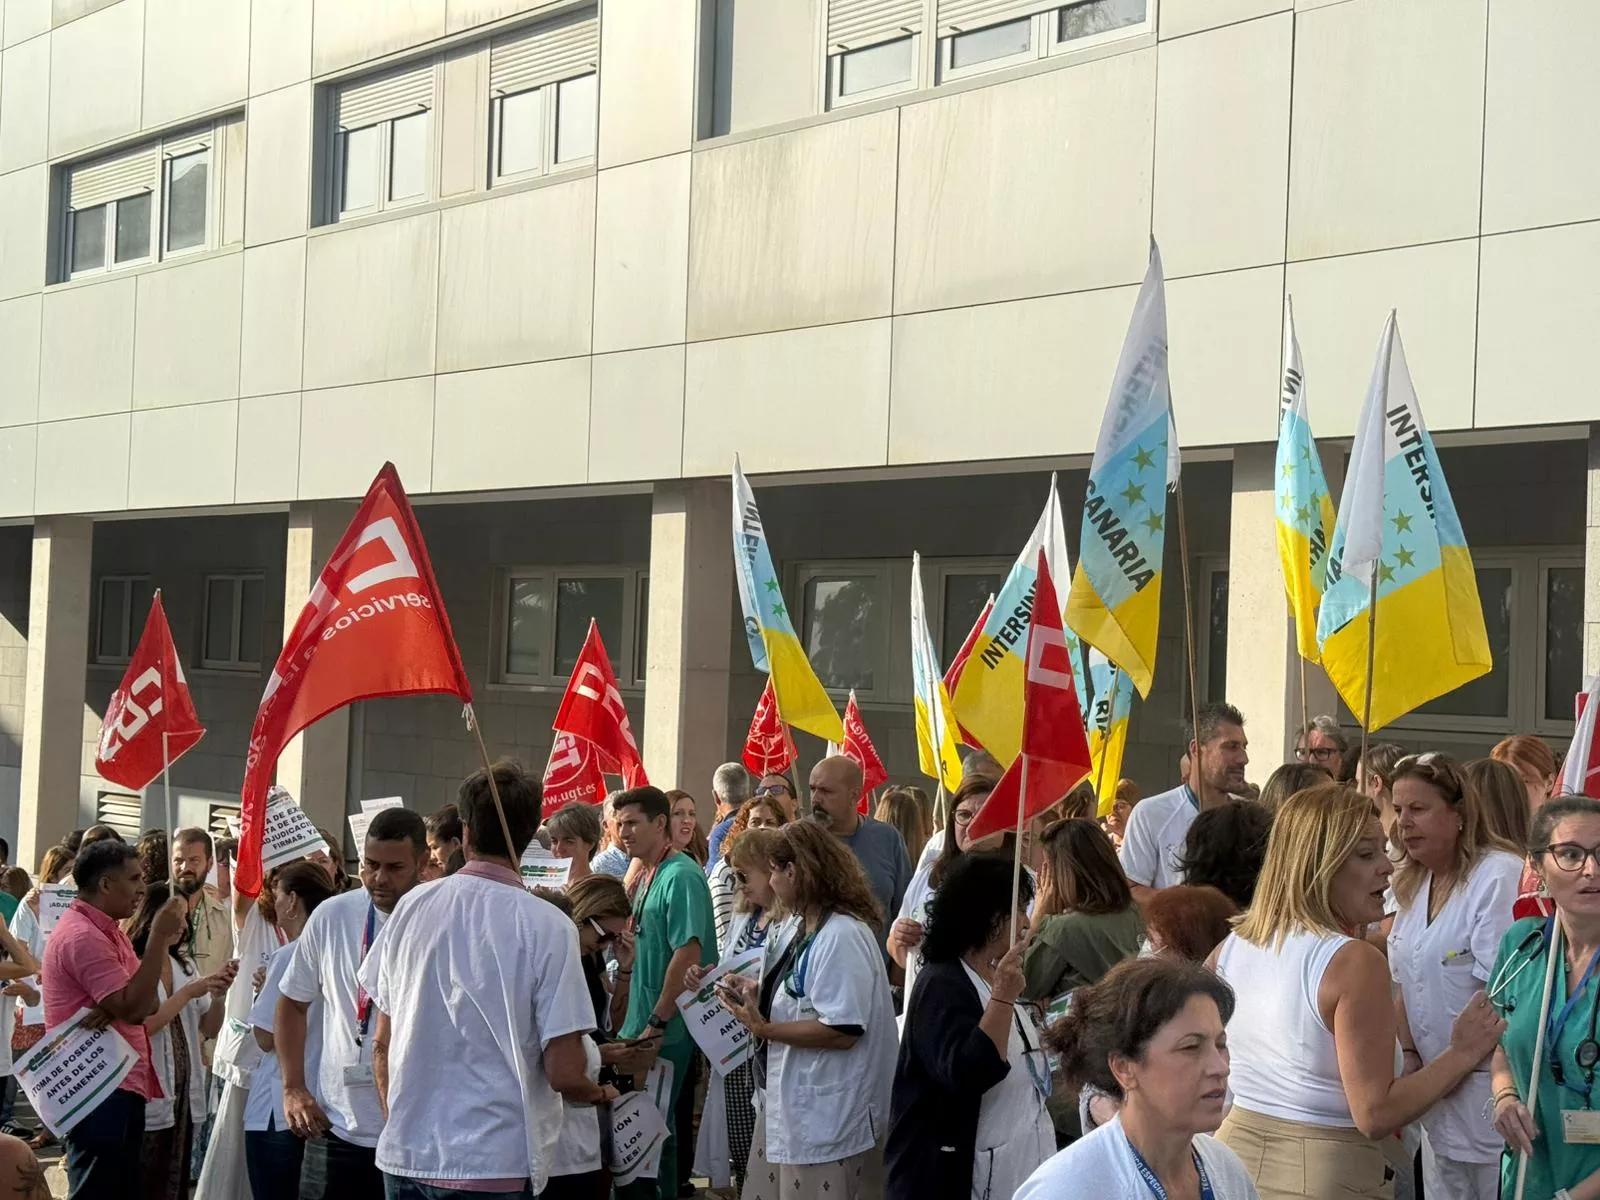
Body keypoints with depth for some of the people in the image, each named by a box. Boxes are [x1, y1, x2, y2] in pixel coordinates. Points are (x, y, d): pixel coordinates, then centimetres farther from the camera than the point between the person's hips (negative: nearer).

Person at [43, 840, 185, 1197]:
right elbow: (135, 1008, -24)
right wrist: (158, 937, -22)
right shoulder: (82, 935, -18)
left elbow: (145, 1002, 11)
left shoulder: (106, 930, 15)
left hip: (120, 1087, 10)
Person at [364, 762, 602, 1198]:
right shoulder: (547, 927, -11)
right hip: (497, 1163, -4)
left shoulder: (410, 907, 1)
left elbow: (382, 1043, 9)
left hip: (406, 1153, 4)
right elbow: (564, 1073, -13)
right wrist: (597, 1093, 9)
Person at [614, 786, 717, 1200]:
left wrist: (657, 1024, -21)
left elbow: (688, 953, -23)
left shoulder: (680, 877, -15)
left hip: (667, 1031, -9)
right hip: (642, 1024, 9)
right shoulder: (646, 875, 12)